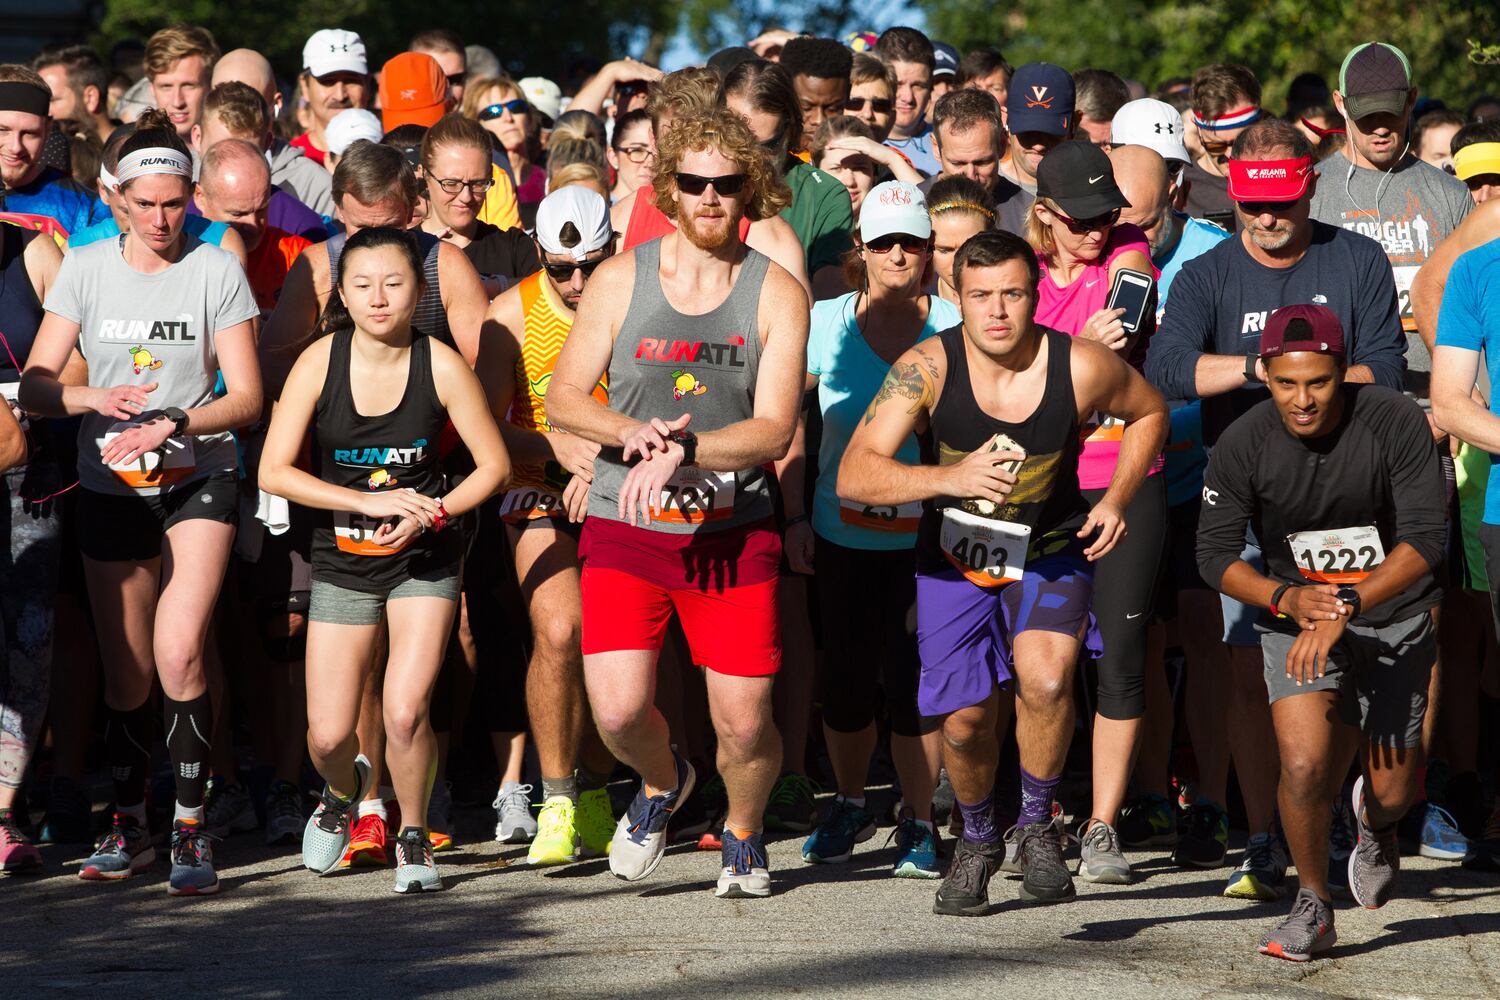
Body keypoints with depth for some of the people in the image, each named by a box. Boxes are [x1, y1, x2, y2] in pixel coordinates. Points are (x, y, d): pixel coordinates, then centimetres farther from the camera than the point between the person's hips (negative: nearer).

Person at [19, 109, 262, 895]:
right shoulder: (85, 269, 2)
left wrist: (172, 427, -21)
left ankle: (191, 825, -11)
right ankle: (129, 826, 24)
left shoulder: (217, 271, -4)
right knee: (124, 673, 8)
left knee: (178, 654, -20)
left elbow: (245, 396, -5)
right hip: (110, 486, 3)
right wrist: (95, 398, -19)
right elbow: (35, 386, 1)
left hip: (198, 479, -3)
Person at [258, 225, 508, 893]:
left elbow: (494, 465, -3)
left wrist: (430, 514, -18)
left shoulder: (441, 365, -12)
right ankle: (344, 789, 36)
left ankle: (413, 838, 8)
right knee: (329, 736, -2)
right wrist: (370, 502, -21)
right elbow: (274, 471, -12)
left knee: (404, 710, -19)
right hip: (342, 561, 1)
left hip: (424, 560, -1)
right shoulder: (320, 362, -10)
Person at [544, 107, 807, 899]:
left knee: (744, 723, -4)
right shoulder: (620, 280, 3)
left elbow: (774, 430, -7)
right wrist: (633, 432, -17)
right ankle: (661, 783, 23)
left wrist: (681, 451, -22)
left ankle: (742, 833, 30)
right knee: (617, 711, -14)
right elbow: (563, 396, 3)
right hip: (624, 530, 0)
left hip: (732, 531, 0)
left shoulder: (776, 293, 0)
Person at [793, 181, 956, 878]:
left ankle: (918, 823, 9)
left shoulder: (952, 329, -3)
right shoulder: (826, 323, 1)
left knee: (914, 679, -6)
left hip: (926, 535, -2)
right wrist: (795, 515, 2)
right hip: (843, 531, 2)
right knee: (847, 680, 8)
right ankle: (849, 806, 31)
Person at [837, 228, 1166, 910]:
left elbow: (1148, 413, 5)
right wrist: (950, 479, -43)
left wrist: (1118, 499, -8)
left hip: (1050, 554, -1)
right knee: (965, 721, -1)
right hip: (954, 559, 1)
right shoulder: (928, 367, -21)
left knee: (1045, 678, -28)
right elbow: (854, 477, -28)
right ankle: (978, 840, 32)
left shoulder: (1081, 367, -19)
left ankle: (1038, 822, -2)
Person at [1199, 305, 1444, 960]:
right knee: (1305, 767, -19)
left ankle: (1375, 822, 44)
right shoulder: (1243, 445, -17)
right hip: (1295, 611, 0)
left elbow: (1425, 539, -24)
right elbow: (1215, 552, -8)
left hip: (1394, 616, 0)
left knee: (1392, 790, 4)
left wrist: (1346, 605, -34)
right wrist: (1287, 599, -26)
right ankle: (1313, 906, 6)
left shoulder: (1396, 424, -22)